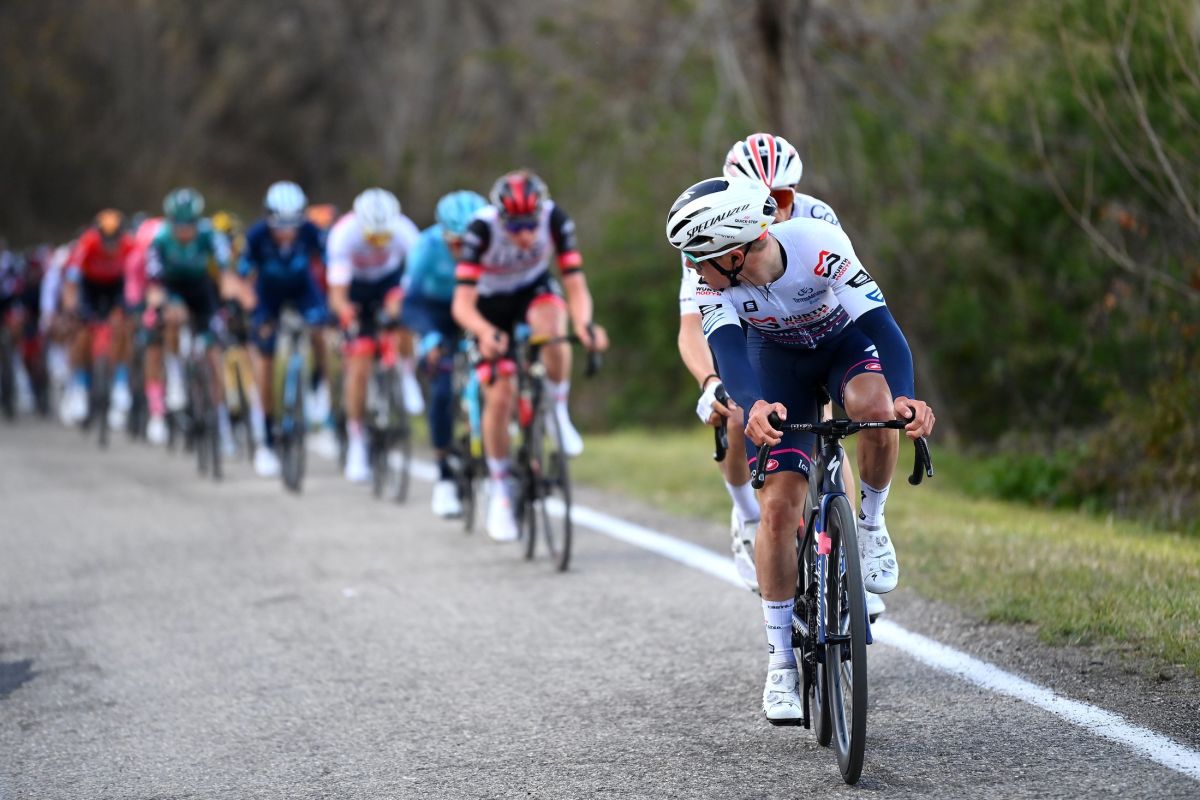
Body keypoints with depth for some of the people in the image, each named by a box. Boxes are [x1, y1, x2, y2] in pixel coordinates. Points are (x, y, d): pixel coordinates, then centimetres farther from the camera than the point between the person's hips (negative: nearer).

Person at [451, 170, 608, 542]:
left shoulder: (555, 219, -29)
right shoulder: (482, 229, -34)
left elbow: (576, 286, -30)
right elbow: (462, 304, -37)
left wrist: (584, 323, -51)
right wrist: (486, 332, -58)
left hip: (535, 289, 1)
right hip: (491, 304, -1)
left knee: (552, 329, -35)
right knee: (500, 398, -9)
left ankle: (558, 412, -10)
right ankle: (498, 492, 10)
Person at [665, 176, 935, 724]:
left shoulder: (821, 247, -36)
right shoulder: (714, 281, -28)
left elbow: (881, 325, -40)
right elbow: (728, 351, -42)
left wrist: (905, 397, -58)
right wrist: (754, 406, -64)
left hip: (845, 343, -2)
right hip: (777, 361, 2)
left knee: (874, 407, -37)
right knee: (778, 506, -11)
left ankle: (872, 522, -8)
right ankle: (781, 662, 1)